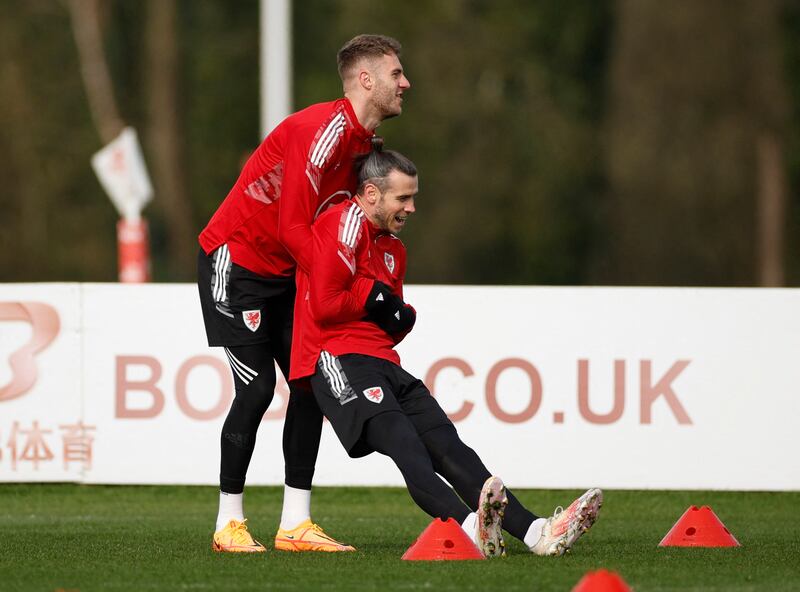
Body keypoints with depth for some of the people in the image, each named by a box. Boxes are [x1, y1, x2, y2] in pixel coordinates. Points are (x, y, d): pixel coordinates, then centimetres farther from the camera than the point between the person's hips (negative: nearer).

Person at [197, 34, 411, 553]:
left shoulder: (365, 141, 7)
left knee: (311, 384, 1)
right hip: (236, 261, -9)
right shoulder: (325, 130, -23)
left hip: (286, 272, 9)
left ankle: (296, 524, 3)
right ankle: (229, 524, -3)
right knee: (257, 387, -12)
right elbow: (293, 227, -25)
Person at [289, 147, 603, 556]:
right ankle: (467, 527, -52)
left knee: (448, 447, -7)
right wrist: (373, 296, -1)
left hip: (385, 365, 9)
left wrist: (399, 316, 7)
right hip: (339, 360, -9)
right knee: (404, 442, -29)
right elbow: (324, 305, -15)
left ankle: (536, 532, -22)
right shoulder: (346, 224, -5)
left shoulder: (393, 248, 25)